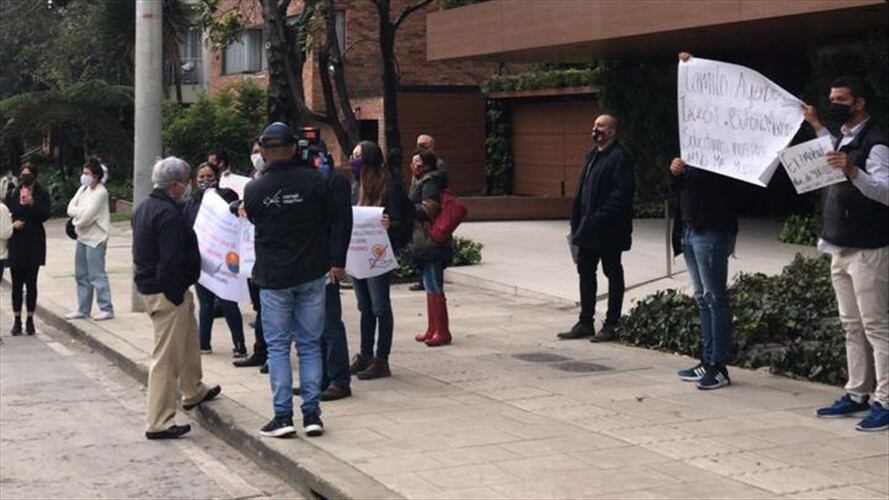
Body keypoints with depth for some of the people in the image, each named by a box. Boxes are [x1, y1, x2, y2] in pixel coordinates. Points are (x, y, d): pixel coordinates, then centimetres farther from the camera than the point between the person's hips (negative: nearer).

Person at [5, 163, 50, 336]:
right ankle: (17, 320, 10)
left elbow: (45, 215, -9)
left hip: (34, 244, -2)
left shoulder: (41, 194, 2)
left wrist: (32, 203, -23)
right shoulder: (11, 194, 8)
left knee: (31, 283, 3)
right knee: (17, 284, 3)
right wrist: (12, 224, -10)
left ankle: (30, 320, 9)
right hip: (15, 244, 2)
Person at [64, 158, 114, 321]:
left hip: (95, 239, -9)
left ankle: (106, 309, 1)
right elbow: (70, 208, 5)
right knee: (81, 275, 14)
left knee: (97, 276, -6)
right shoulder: (83, 189, 11)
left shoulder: (100, 192, -14)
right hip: (82, 237, 9)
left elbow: (86, 216, -20)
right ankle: (83, 309, 22)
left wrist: (76, 212, -3)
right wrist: (81, 212, -12)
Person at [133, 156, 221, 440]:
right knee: (167, 356, -6)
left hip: (149, 286, 11)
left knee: (188, 340, 28)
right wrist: (176, 295, -20)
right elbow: (172, 261, -27)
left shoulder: (145, 208, 12)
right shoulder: (169, 214, -22)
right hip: (167, 292, -11)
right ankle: (158, 423, -2)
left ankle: (194, 392, 47)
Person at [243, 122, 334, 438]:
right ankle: (312, 414, 9)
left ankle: (283, 415, 3)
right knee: (310, 344, 9)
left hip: (273, 276, -1)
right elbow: (331, 220, 2)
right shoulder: (315, 181, -7)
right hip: (311, 274, 1)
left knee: (278, 346, 6)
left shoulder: (254, 189, -8)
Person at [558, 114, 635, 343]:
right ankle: (585, 322, 20)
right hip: (588, 229, 9)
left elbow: (621, 194, -21)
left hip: (609, 230, -9)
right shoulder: (592, 155, 14)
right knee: (586, 272, 11)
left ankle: (611, 324, 11)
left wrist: (599, 217, -23)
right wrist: (576, 221, 10)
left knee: (613, 274, 4)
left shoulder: (620, 158, -13)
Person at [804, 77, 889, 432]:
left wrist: (853, 173, -39)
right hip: (842, 249, 10)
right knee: (852, 326, 13)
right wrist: (816, 127, 35)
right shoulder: (846, 138, 14)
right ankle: (857, 395, 19)